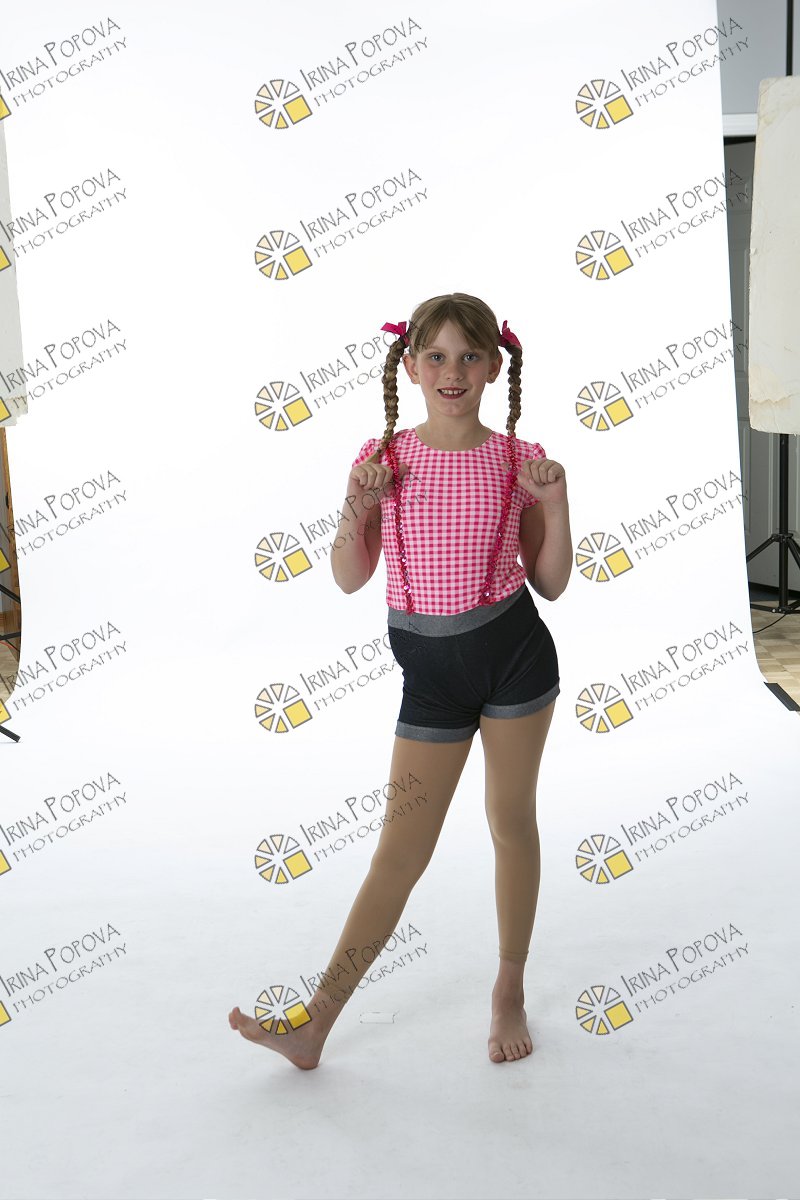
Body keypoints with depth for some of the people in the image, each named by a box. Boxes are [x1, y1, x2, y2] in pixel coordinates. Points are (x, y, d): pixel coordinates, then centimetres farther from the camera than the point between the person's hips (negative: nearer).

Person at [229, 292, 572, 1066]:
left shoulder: (519, 462, -4)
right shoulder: (382, 459, -3)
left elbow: (551, 585, 1)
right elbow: (349, 580, 1)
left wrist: (556, 504, -13)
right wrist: (356, 503, -15)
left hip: (514, 653, 0)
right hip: (430, 670, 1)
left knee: (512, 822, 11)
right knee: (400, 851, 1)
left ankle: (509, 992, 30)